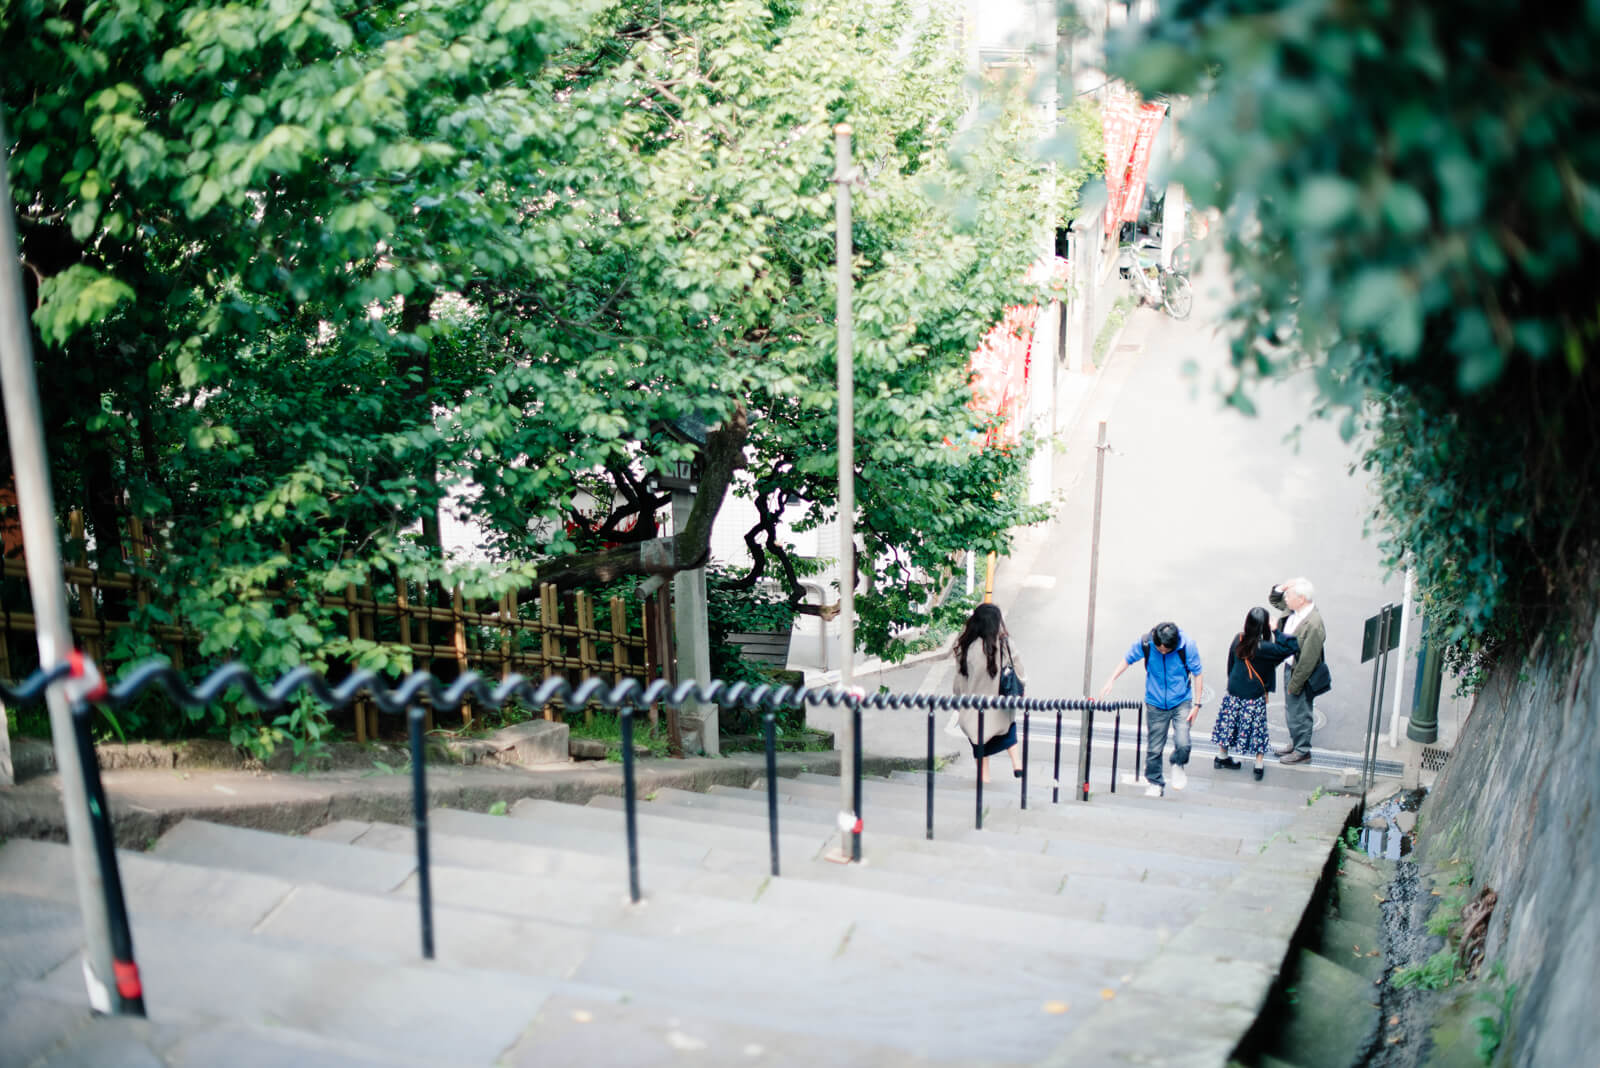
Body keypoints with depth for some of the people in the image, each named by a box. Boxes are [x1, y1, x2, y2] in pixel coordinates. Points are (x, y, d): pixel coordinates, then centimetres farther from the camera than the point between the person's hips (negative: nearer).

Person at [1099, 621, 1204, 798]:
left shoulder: (1188, 647, -19)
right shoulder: (1144, 644, -16)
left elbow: (1198, 674, -6)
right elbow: (1128, 659, 5)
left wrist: (1197, 704, -6)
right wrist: (1112, 680, 1)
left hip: (1181, 702, -1)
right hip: (1155, 703, 1)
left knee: (1183, 744, -17)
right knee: (1154, 748, 4)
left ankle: (1178, 765, 17)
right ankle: (1155, 784, 26)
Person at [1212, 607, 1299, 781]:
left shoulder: (1238, 639, -9)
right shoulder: (1262, 647, -27)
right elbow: (1292, 646, -28)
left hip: (1233, 693, 5)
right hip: (1255, 697, -5)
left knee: (1228, 723, 20)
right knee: (1257, 729, 12)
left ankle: (1221, 757, 36)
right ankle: (1259, 766, 22)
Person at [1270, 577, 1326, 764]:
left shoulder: (1313, 624, -32)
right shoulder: (1294, 609, -8)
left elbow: (1308, 661, -26)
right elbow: (1274, 600, 13)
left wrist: (1294, 685, -18)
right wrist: (1281, 588, -10)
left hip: (1300, 674, -9)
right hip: (1289, 666, 9)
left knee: (1299, 714, 10)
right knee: (1290, 711, 25)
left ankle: (1302, 751, 29)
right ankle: (1294, 743, 44)